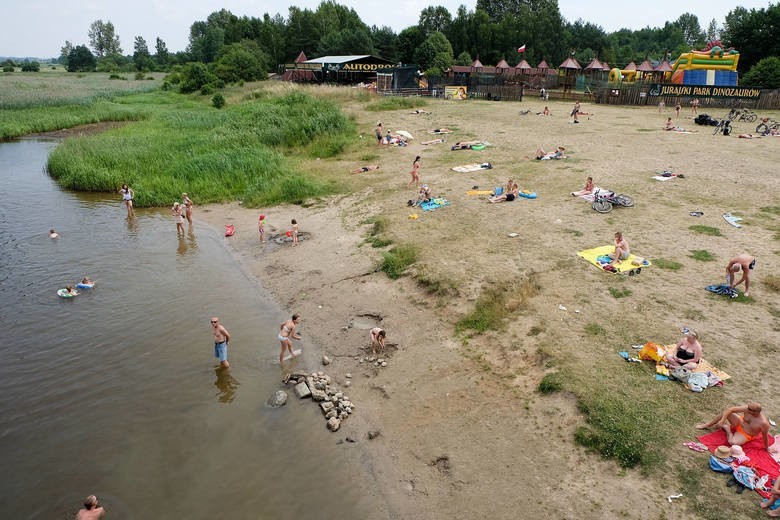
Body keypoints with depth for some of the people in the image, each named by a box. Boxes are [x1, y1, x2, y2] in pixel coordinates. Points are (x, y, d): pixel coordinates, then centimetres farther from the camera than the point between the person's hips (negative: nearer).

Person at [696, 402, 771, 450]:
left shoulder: (764, 423, -33)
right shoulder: (747, 408, -25)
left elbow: (765, 436, -17)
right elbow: (730, 409, -21)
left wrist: (767, 449, -4)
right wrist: (722, 420, -27)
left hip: (745, 435, -4)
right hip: (739, 423, 4)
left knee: (733, 442, -31)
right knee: (725, 412, -21)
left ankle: (727, 428, 1)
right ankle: (708, 425, -1)